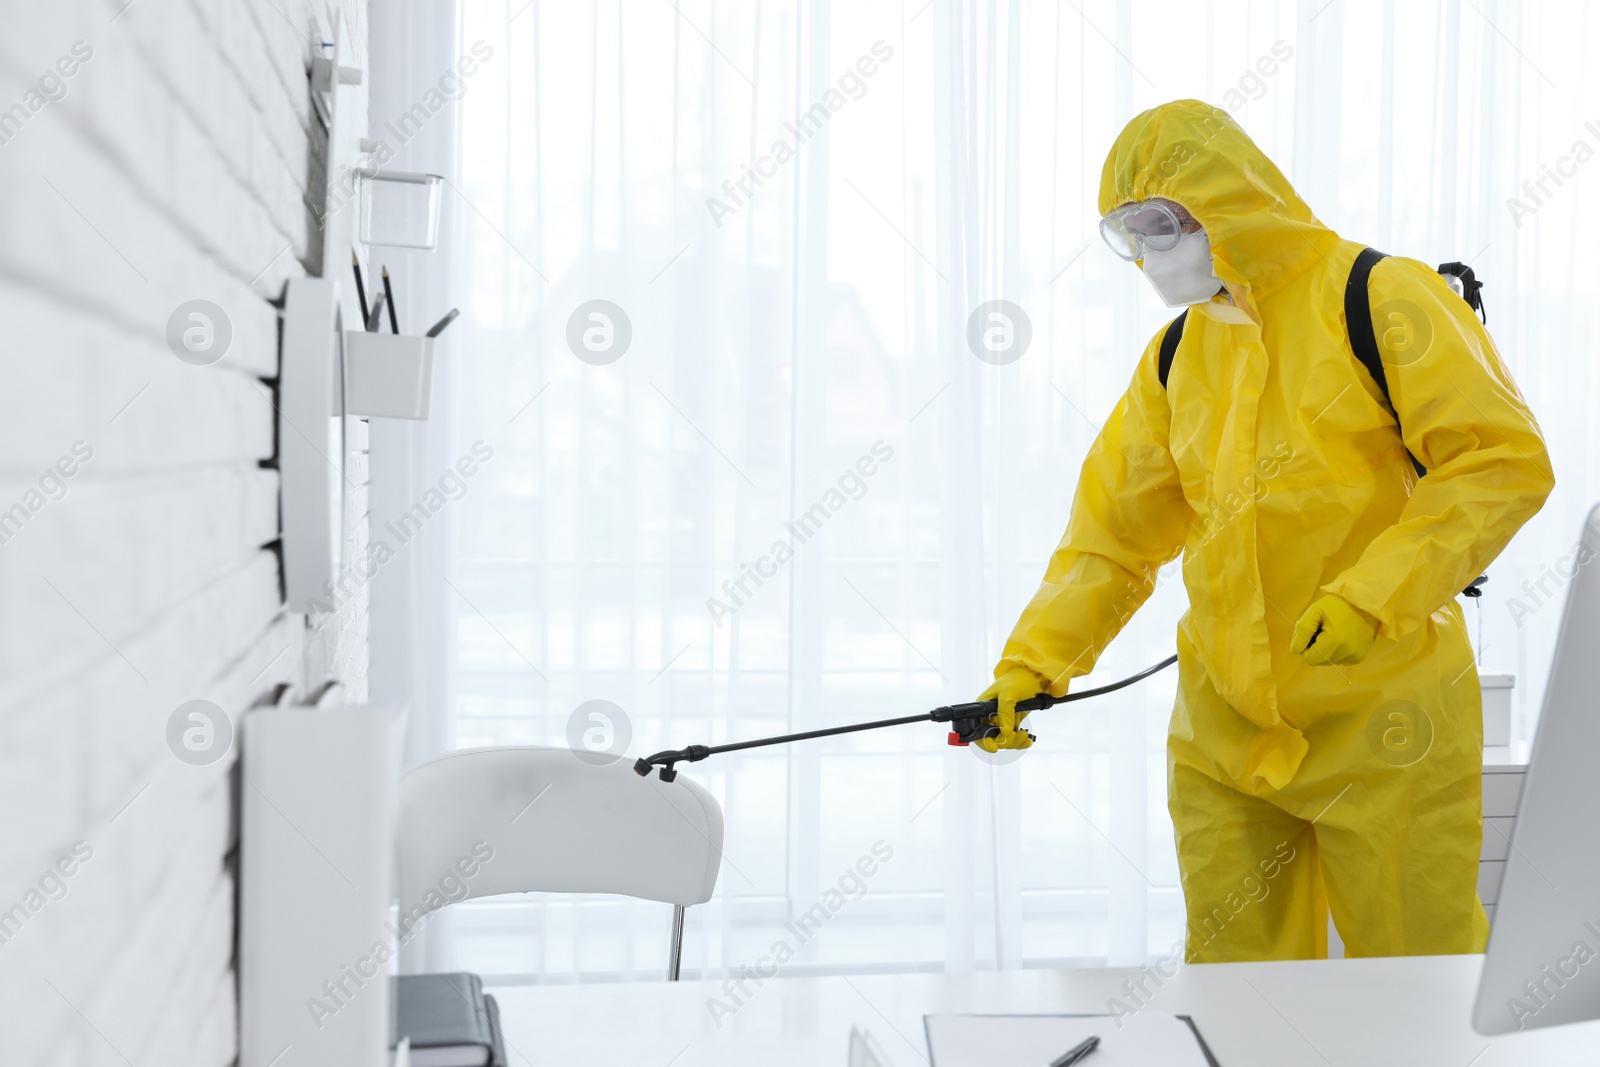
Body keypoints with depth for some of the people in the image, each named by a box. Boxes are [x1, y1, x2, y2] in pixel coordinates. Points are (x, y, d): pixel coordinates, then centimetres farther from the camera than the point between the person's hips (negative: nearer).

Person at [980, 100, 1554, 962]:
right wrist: (1033, 659, -3)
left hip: (1381, 722, -5)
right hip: (1221, 731, 5)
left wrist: (1370, 597, -22)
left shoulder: (1378, 299, -8)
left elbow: (1505, 462, -13)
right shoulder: (1177, 357, 10)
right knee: (1233, 961, 13)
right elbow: (1114, 531, 9)